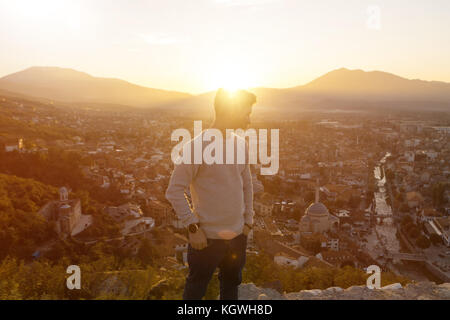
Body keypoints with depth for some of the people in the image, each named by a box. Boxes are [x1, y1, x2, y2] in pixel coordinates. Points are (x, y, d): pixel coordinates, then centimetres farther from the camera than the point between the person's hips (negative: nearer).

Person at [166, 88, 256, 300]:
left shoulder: (241, 144, 4)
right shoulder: (197, 146, -17)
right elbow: (174, 191, -16)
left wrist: (248, 221, 11)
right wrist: (192, 227, -17)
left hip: (238, 236, 6)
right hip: (207, 237, -6)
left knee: (231, 288, 23)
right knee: (195, 290, 12)